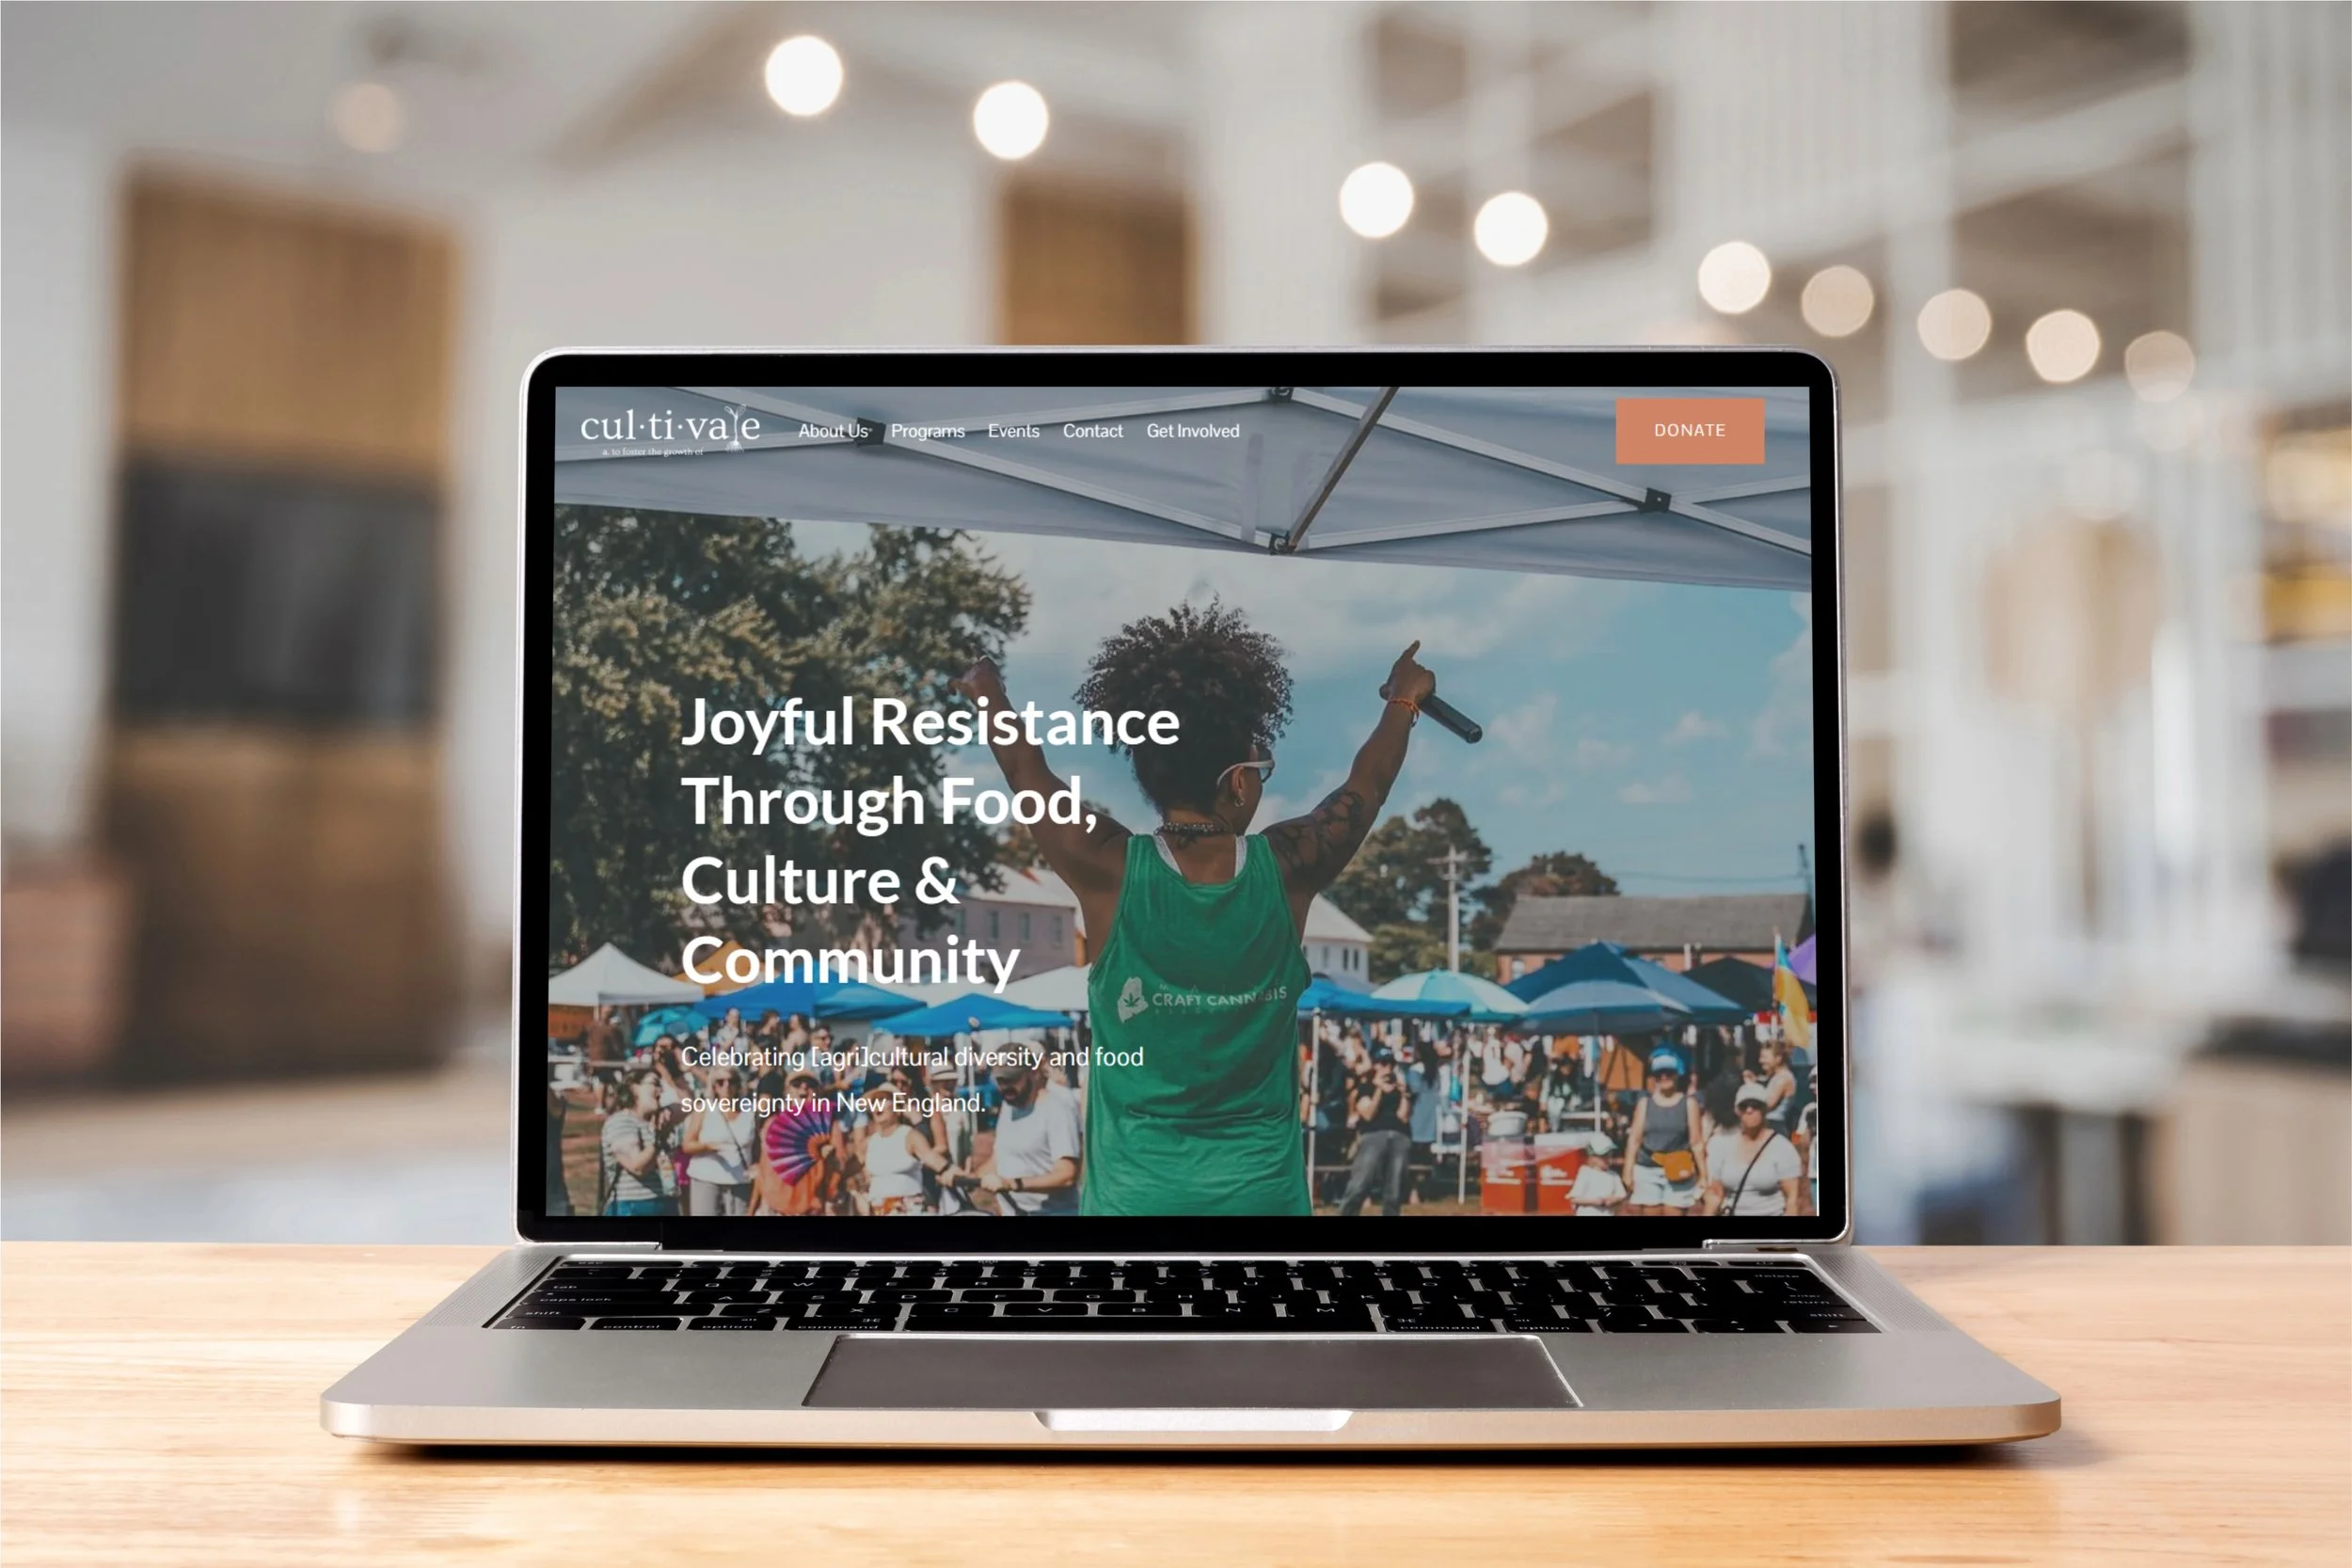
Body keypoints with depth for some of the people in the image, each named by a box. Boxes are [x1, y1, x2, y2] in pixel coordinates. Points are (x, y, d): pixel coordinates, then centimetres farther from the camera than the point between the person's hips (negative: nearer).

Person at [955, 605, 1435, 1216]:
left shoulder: (1108, 869, -12)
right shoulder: (1287, 869, -9)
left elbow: (1025, 771, 7)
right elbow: (1368, 783, 11)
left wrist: (989, 695, 26)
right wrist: (1403, 701, 30)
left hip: (1135, 1190, -1)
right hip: (1262, 1187, 1)